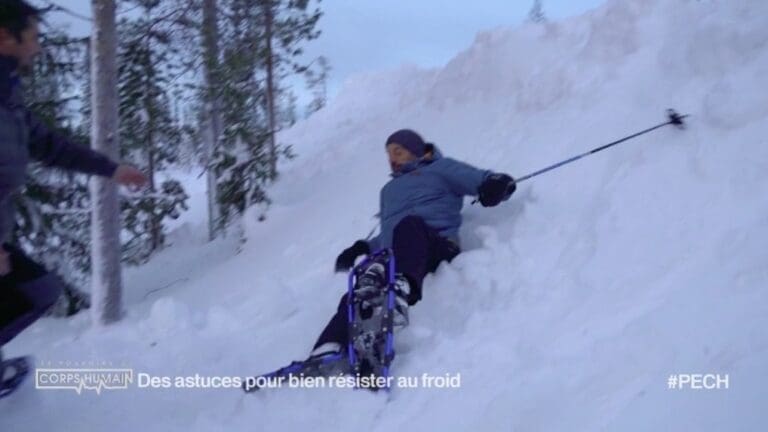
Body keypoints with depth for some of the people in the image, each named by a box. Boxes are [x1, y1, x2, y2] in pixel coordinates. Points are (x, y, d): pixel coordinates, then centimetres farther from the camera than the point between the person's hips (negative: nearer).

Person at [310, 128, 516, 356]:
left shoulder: (440, 168, 23)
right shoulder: (389, 190, 41)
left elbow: (501, 183, 11)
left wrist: (495, 184, -13)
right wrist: (363, 248, 24)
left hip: (437, 246, -4)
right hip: (392, 260, 4)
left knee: (409, 224, -38)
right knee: (358, 295, -27)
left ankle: (401, 286, -65)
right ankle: (326, 353, -50)